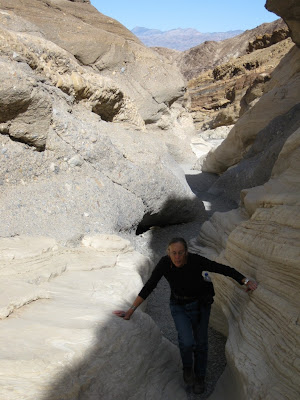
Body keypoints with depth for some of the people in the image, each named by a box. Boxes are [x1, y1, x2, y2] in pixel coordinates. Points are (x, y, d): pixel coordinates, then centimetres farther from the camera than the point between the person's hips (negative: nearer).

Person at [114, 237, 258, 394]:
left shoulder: (196, 261, -28)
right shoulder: (164, 263, -24)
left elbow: (223, 269, -23)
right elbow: (149, 287, -17)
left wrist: (246, 281, -32)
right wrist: (130, 311, -16)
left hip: (200, 304, 0)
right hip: (179, 306, 0)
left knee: (200, 343, 12)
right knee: (187, 342, -18)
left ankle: (200, 377, 40)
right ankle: (187, 367, 17)